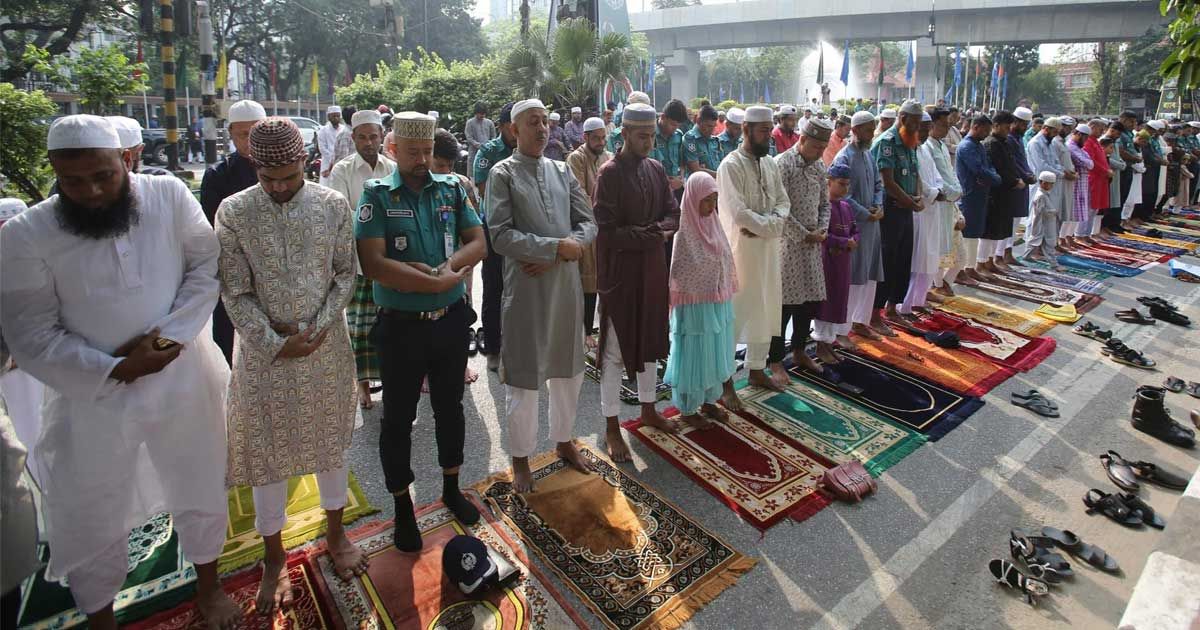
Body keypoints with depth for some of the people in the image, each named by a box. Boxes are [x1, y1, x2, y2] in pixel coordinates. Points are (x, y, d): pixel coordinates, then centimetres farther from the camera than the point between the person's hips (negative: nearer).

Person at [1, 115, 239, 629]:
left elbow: (208, 265, -6)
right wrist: (115, 370, -19)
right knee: (91, 520, 15)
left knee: (201, 495, 17)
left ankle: (208, 588, 44)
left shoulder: (170, 195, -10)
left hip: (182, 378, 1)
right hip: (92, 394, -1)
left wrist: (169, 334, -17)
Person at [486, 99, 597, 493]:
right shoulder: (503, 174, -4)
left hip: (566, 283, 5)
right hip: (525, 287, -5)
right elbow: (500, 235, -14)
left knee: (568, 368, 16)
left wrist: (562, 253, -11)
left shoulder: (562, 171, 10)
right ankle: (521, 457, 25)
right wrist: (557, 247, -17)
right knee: (523, 374, 6)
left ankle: (563, 440, 37)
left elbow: (588, 223, 5)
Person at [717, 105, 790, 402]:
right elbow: (738, 213, -20)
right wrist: (771, 226, -12)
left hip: (770, 248, 8)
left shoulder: (771, 164, 12)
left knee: (766, 311, 14)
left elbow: (783, 202, 9)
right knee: (735, 314, -2)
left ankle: (757, 369, 31)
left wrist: (771, 224, -12)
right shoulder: (731, 165, -12)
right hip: (741, 248, -8)